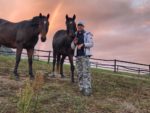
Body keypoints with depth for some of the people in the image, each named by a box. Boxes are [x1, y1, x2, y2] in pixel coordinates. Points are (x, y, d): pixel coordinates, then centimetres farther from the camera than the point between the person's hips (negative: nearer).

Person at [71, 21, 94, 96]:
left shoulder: (87, 34, 0)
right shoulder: (75, 36, 14)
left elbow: (91, 44, -10)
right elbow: (72, 47, 15)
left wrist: (82, 44, -24)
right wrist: (74, 43, -9)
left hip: (85, 55, -5)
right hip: (77, 56, 5)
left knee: (86, 72, -13)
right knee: (79, 72, 2)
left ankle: (88, 90, -14)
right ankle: (82, 89, 8)